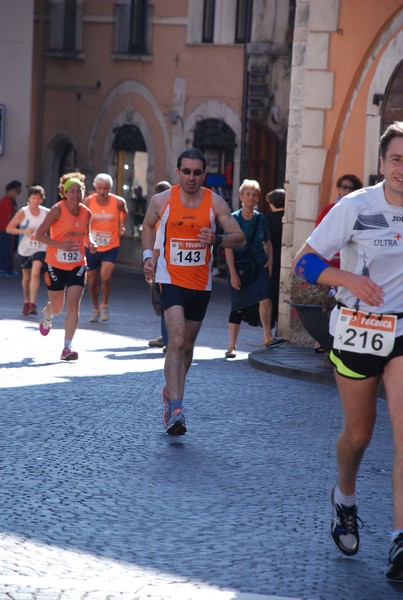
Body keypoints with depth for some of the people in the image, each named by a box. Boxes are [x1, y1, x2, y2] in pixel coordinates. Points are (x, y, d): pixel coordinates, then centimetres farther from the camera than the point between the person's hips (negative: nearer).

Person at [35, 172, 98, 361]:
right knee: (57, 307, 11)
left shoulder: (86, 213, -1)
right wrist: (61, 245, -26)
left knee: (73, 305, -12)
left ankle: (67, 347, -8)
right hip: (56, 265, -2)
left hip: (77, 265, 2)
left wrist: (91, 243, -5)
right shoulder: (58, 209, -14)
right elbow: (39, 234, -14)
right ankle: (47, 316, 50)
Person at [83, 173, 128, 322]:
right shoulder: (88, 202, -11)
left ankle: (104, 305, 7)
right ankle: (95, 309, 33)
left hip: (111, 247, -1)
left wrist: (121, 225, 5)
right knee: (92, 281, 10)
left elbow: (124, 212, 14)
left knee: (106, 277, -19)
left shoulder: (118, 202, -10)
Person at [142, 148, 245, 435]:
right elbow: (148, 225, 17)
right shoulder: (162, 200, -4)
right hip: (171, 279, -3)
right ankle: (176, 410, -22)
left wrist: (217, 239, -23)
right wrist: (149, 255, 4)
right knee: (177, 341, -19)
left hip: (201, 283, 3)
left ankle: (172, 392, 38)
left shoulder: (215, 203, -4)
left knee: (187, 345, 15)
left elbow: (240, 237, -4)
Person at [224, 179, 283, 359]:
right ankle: (231, 346, 12)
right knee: (238, 307, 3)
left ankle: (268, 337, -9)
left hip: (259, 265, 2)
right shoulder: (234, 218, -5)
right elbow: (229, 247, -8)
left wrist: (270, 259, 1)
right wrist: (233, 273, -14)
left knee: (265, 299, -18)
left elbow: (267, 242, 19)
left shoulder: (260, 219, 6)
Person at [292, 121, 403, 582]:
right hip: (357, 331, -1)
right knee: (358, 433, 10)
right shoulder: (355, 207, -9)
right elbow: (304, 262, -7)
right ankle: (345, 498, 42)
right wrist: (349, 278, -22)